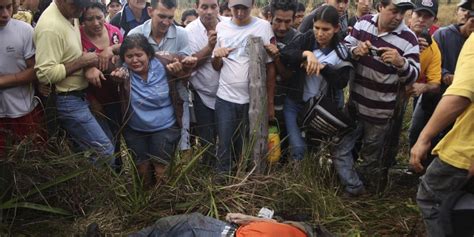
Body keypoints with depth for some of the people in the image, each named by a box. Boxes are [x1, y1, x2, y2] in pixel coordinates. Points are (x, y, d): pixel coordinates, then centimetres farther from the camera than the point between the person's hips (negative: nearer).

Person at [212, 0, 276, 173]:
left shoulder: (264, 27, -3)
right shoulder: (221, 27, 4)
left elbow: (270, 67, 0)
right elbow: (216, 67, 11)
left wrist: (270, 102, -1)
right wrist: (217, 56, -12)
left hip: (254, 99, -1)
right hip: (225, 98, 2)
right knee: (224, 146, 5)